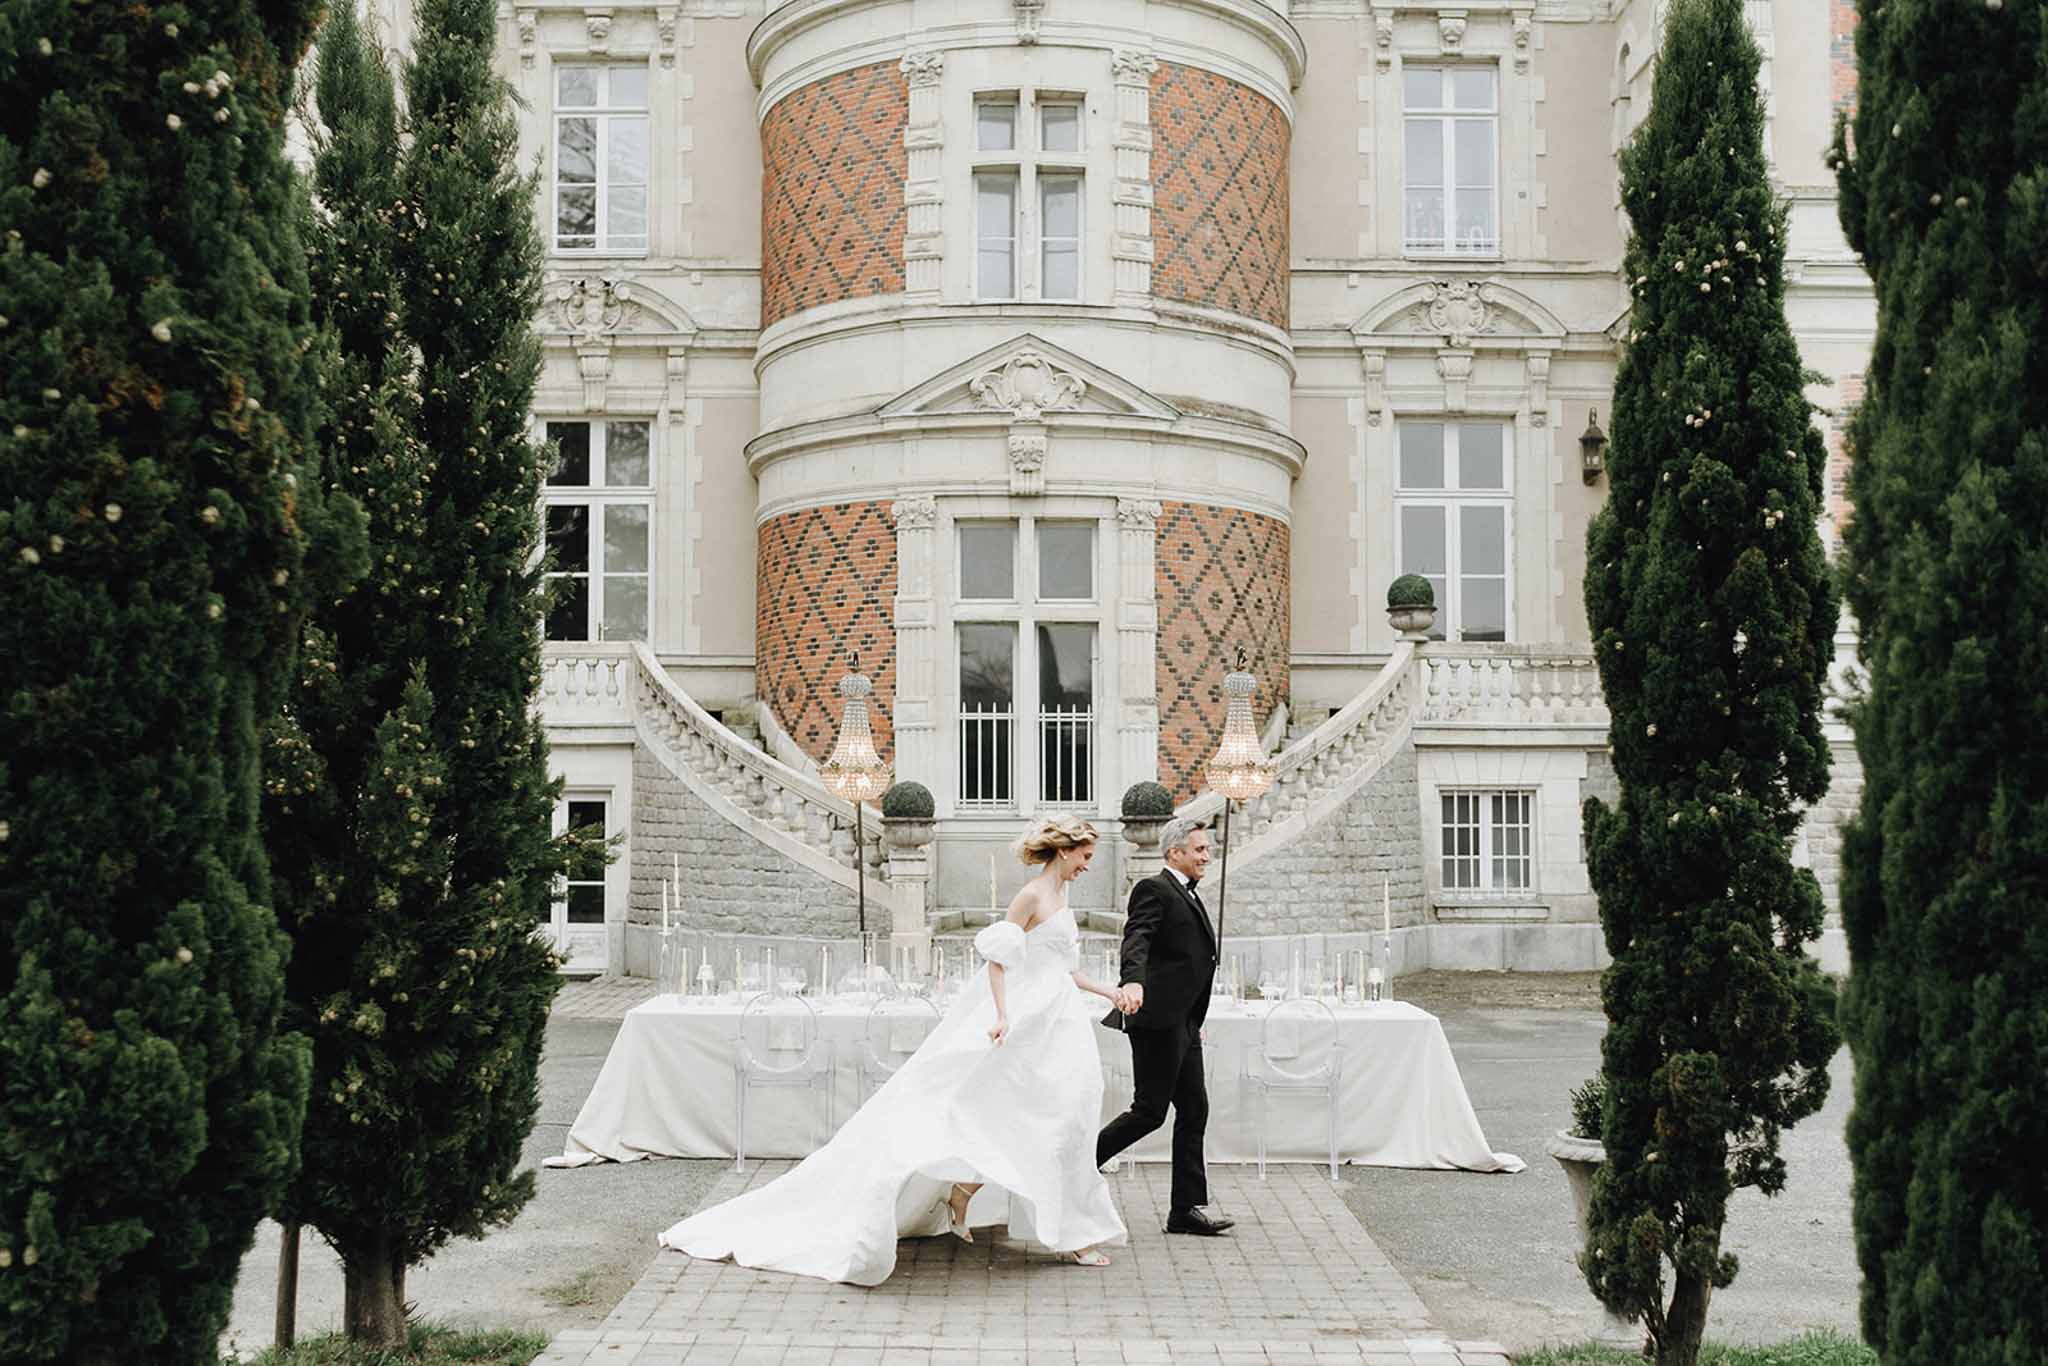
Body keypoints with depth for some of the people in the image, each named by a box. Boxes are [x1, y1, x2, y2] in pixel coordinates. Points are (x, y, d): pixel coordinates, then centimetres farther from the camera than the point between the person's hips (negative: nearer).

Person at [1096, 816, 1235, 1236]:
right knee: (1149, 1111, -7)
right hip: (1158, 1018, -10)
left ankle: (1187, 1208, 12)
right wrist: (1133, 982, -44)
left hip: (1182, 1024, 10)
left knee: (1194, 1111, 8)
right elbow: (1136, 939, -25)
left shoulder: (1188, 895, 22)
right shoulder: (1153, 890, -8)